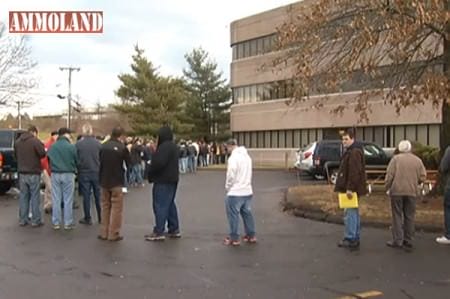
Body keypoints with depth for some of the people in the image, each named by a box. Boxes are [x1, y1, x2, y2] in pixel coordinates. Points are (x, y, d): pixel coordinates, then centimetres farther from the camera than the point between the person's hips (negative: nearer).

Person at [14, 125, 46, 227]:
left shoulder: (18, 142, 7)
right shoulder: (36, 141, -14)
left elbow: (16, 155, 15)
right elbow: (43, 154, -14)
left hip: (22, 173, 6)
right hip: (33, 173, -6)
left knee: (23, 197, 11)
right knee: (35, 197, 0)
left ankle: (22, 220, 15)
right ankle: (36, 221, 3)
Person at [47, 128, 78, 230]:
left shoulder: (52, 147, 0)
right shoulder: (71, 147, -11)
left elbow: (49, 159, 7)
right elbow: (77, 160, -3)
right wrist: (73, 169, 16)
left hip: (55, 174, 3)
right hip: (68, 174, -3)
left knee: (56, 200, 8)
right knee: (68, 200, 4)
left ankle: (56, 223, 12)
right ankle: (68, 223, 7)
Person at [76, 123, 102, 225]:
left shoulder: (78, 144, -9)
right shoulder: (98, 143, -6)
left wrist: (78, 169, 12)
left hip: (84, 173, -1)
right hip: (97, 172, 1)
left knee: (86, 196, 5)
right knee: (98, 195, 11)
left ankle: (87, 218, 10)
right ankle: (101, 217, 18)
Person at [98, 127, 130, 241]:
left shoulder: (103, 146, 1)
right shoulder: (122, 147, -14)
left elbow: (100, 162, 10)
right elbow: (129, 163, -3)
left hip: (104, 181, 5)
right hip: (117, 181, -5)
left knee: (105, 206, 15)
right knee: (116, 208, 3)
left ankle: (104, 233, 18)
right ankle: (113, 234, 3)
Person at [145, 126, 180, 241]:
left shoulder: (164, 146, -18)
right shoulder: (173, 146, 15)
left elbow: (159, 163, -27)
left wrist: (150, 173, -9)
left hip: (163, 180, -10)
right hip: (172, 179, 10)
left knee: (160, 205, -7)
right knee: (170, 204, 16)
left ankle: (159, 232, -5)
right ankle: (174, 230, 20)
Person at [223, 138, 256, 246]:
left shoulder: (233, 157, -15)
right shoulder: (247, 156, 10)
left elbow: (231, 175, -17)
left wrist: (227, 187, -2)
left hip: (235, 192, -8)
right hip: (247, 190, 8)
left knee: (233, 215, 2)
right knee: (247, 213, 16)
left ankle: (234, 238, 7)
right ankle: (251, 235, 22)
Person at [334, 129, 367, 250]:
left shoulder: (354, 152, -17)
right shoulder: (351, 151, 18)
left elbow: (354, 172, -25)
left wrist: (350, 188, -26)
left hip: (352, 189, -11)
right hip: (351, 188, 11)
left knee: (350, 213, -8)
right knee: (354, 213, 15)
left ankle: (350, 239, -5)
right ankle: (355, 240, 22)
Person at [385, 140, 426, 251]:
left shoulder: (396, 159, -4)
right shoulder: (417, 160, 6)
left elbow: (389, 175, -9)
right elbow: (423, 177, 2)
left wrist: (387, 187, 2)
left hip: (397, 191, -3)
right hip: (412, 192, 3)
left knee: (397, 216, 3)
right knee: (409, 217, 9)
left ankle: (397, 241, 2)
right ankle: (408, 241, 12)